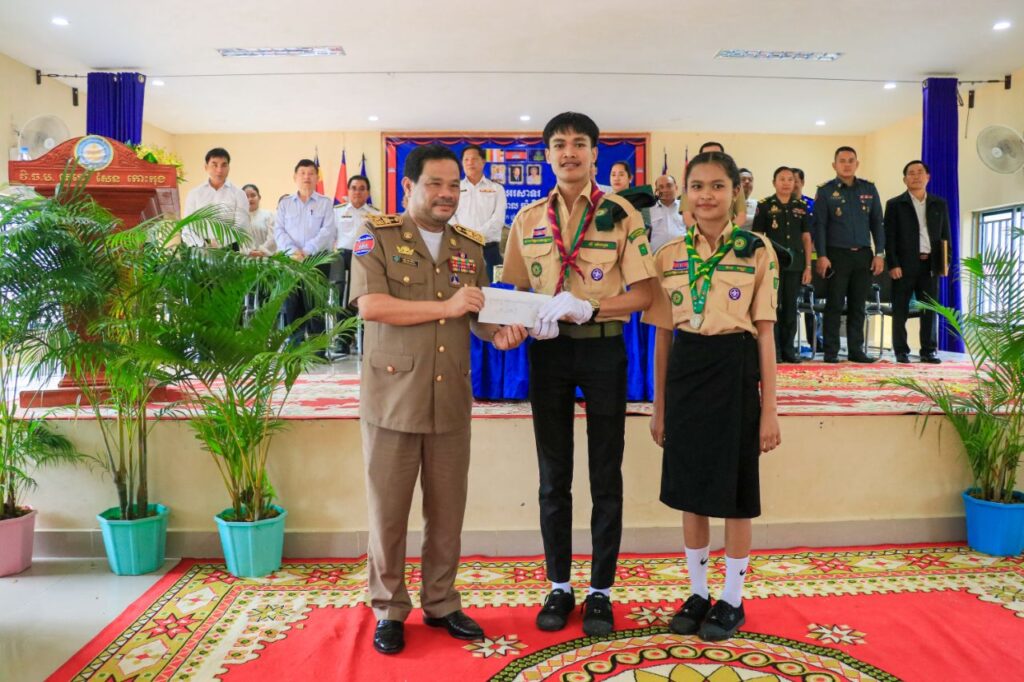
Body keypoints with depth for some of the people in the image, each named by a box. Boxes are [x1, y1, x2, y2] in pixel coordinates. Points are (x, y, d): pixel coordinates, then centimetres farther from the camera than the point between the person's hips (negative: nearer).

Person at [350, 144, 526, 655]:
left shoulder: (471, 245, 11)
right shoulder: (377, 236, -3)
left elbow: (478, 315, 14)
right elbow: (370, 305, -17)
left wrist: (498, 333, -9)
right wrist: (446, 307, -17)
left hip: (451, 400, 4)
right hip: (393, 397, -4)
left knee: (447, 512, 12)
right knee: (388, 512, 7)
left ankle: (440, 603, 30)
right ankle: (389, 610, 25)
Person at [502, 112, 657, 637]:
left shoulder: (621, 214, -3)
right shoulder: (528, 220, 7)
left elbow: (643, 294, -6)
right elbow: (518, 291, 11)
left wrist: (586, 307, -21)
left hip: (603, 348, -2)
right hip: (548, 350, 3)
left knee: (605, 476, 7)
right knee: (553, 476, 10)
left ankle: (600, 591, 21)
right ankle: (558, 587, 25)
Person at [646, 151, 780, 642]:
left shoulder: (757, 250, -2)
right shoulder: (669, 255, 5)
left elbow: (765, 334, -2)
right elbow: (663, 336, 8)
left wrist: (769, 409, -5)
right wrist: (659, 406, 8)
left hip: (735, 372, -3)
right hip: (686, 371, 3)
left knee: (735, 494, 7)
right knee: (690, 492, 11)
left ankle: (732, 600, 24)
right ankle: (697, 593, 29)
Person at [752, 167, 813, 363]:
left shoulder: (801, 206, 9)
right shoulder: (764, 205, 0)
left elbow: (806, 238, 9)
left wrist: (808, 266, 4)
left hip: (795, 264, 3)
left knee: (790, 308, 7)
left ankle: (788, 348, 16)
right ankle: (773, 349, 6)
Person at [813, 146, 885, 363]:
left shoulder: (869, 189, 11)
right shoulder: (825, 191, 1)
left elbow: (877, 223, 11)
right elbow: (819, 225, -4)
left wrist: (879, 253, 3)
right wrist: (821, 256, -12)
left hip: (863, 255, 3)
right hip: (837, 255, -3)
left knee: (858, 305, 7)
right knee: (835, 304, -2)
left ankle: (856, 350, 13)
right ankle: (831, 351, 3)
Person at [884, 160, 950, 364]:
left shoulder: (939, 204, 14)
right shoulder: (895, 204, 3)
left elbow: (945, 235, 13)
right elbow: (889, 237, -2)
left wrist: (945, 262, 3)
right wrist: (893, 264, -11)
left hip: (930, 264, 3)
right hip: (904, 265, -3)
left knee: (930, 309, 3)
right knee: (901, 310, 0)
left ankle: (928, 351, 9)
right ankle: (901, 351, 6)